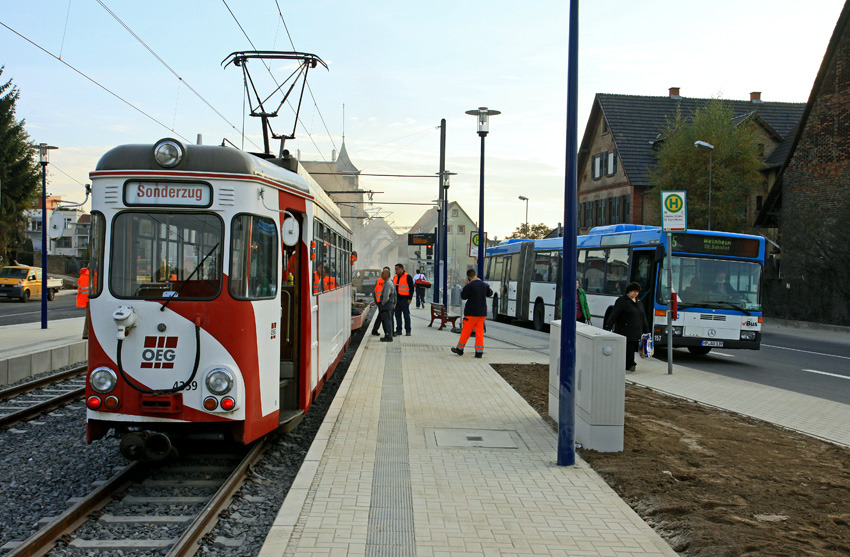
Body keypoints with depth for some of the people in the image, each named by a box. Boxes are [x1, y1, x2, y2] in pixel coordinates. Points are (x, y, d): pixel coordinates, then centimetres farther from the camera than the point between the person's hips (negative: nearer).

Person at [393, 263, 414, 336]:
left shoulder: (407, 277, -4)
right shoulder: (395, 277, 15)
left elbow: (411, 288, -6)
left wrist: (410, 299, -12)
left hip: (404, 299, -6)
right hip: (396, 299, 6)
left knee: (406, 315, -3)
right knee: (397, 315, 8)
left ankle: (408, 331, 2)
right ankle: (398, 330, 15)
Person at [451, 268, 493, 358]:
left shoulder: (469, 286, -14)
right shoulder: (484, 285, 5)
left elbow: (463, 296, -5)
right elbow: (490, 293, 23)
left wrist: (465, 285, 1)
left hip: (471, 312, -5)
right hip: (482, 312, 5)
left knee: (466, 331, 6)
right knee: (479, 332, 7)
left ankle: (460, 349, 16)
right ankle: (479, 352, 4)